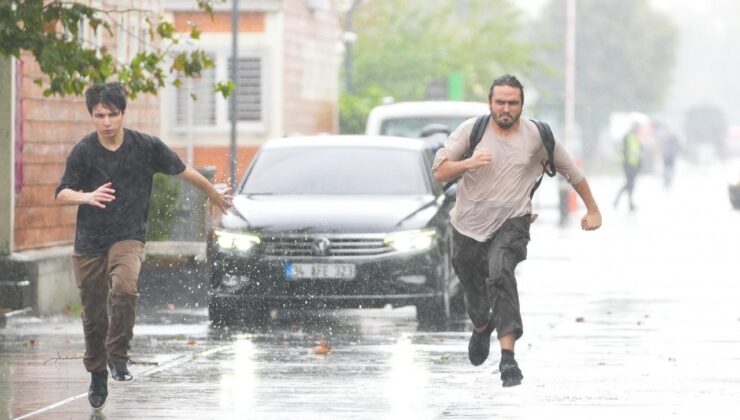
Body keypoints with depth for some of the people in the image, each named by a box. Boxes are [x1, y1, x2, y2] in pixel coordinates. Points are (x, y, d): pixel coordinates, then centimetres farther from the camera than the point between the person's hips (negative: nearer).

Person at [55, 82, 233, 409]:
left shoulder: (146, 146, -7)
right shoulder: (83, 151, -7)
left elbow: (183, 171, 7)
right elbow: (62, 193, -6)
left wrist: (215, 195, 19)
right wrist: (87, 197, -28)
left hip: (128, 237, -1)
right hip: (89, 242, 1)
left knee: (124, 287, -31)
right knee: (93, 314, 8)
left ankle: (118, 357, -16)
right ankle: (97, 374, 30)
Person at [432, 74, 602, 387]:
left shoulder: (536, 136, -3)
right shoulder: (471, 130, -3)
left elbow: (571, 171, 11)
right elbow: (439, 173, -6)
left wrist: (592, 209, 15)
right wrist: (469, 163, -24)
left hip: (511, 223, -2)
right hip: (468, 224, 2)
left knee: (500, 275, -28)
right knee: (473, 287, 16)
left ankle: (508, 357, -35)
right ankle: (481, 327, 53)